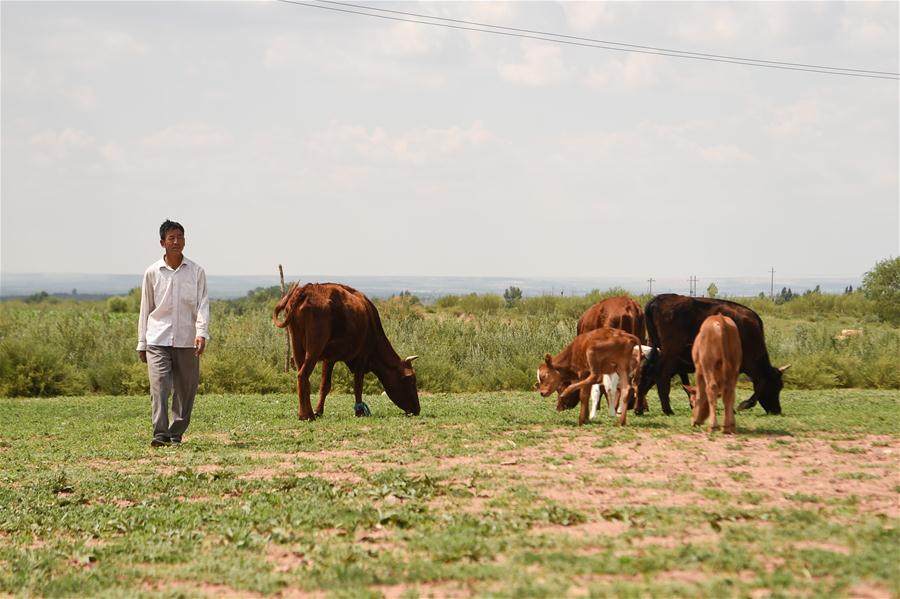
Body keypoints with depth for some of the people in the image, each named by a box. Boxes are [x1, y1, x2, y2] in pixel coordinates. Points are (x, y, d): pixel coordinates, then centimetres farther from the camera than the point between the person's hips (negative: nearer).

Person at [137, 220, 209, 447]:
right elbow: (145, 309, 11)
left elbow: (202, 305, 0)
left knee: (185, 390, 4)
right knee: (159, 386, -14)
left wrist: (201, 333, -16)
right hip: (158, 340, -1)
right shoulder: (152, 273, 6)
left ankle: (176, 434, 15)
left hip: (187, 341, 1)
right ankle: (160, 434, -18)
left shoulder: (196, 272, 5)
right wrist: (142, 343, 10)